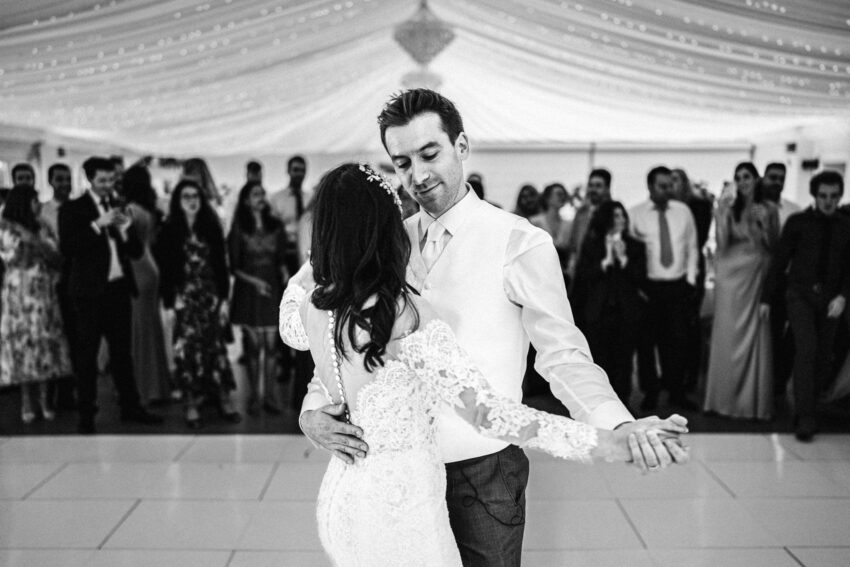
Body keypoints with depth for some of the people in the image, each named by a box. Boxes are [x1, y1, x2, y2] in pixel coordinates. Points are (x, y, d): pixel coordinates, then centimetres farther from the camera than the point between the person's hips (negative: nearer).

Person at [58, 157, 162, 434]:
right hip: (89, 290, -4)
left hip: (119, 287, 4)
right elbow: (66, 248, -14)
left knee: (122, 350, 11)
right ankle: (86, 415, 8)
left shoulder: (119, 209, 12)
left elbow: (137, 251, 9)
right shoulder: (73, 209, -2)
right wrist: (97, 224, -19)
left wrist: (125, 227, -8)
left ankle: (130, 406, 18)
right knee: (87, 353, 2)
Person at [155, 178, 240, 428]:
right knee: (187, 349, -2)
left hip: (211, 297, 2)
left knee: (215, 346, 3)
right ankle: (192, 405, 5)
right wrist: (169, 303, -8)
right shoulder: (169, 231, 0)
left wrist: (224, 298, 2)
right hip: (184, 299, -2)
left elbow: (221, 265, 7)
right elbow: (164, 269, -1)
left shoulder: (212, 227, 6)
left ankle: (224, 400, 10)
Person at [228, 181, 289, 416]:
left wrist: (285, 274, -10)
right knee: (253, 346, 2)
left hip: (272, 291, 2)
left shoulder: (276, 227, 6)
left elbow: (281, 260, 10)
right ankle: (254, 397, 11)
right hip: (248, 291, -2)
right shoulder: (239, 230, -1)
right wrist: (253, 281, -15)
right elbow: (234, 267, -1)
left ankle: (270, 397, 7)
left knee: (271, 345, 1)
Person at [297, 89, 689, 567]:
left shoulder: (521, 243, -12)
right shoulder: (389, 242, 4)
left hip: (483, 472, -4)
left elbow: (564, 356, -13)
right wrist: (313, 411, -12)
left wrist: (620, 427, -30)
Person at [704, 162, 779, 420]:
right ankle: (725, 398, 9)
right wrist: (723, 213, -15)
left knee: (755, 338, 1)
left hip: (759, 276, 1)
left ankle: (753, 400, 10)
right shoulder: (729, 207, 2)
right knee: (728, 336, 0)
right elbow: (722, 244, -7)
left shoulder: (768, 209, 5)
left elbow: (774, 246, 7)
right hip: (732, 275, -1)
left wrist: (762, 227, -9)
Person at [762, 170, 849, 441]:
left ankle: (808, 405, 22)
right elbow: (779, 260, 2)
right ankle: (805, 418, -16)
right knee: (806, 350, -16)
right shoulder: (798, 222, -1)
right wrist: (767, 297, 1)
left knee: (824, 357, 4)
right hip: (801, 293, -3)